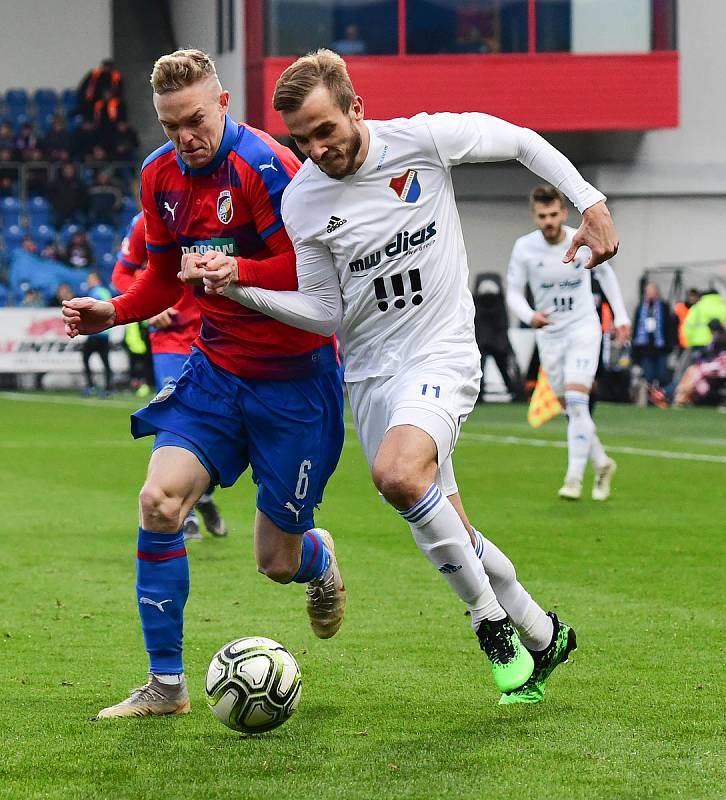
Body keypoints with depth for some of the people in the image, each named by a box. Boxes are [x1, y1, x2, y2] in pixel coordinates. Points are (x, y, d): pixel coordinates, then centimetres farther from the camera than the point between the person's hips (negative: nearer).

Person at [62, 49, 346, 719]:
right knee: (159, 501, -16)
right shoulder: (160, 176, 3)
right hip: (216, 369, 5)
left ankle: (317, 557, 44)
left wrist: (233, 272, -36)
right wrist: (113, 312, 1)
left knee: (277, 562, 3)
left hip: (294, 376, -5)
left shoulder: (263, 166, -19)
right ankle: (166, 685, -6)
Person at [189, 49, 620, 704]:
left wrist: (590, 202, -1)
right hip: (370, 373, 4)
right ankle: (542, 636, 29)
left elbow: (520, 141, 4)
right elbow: (325, 312, 2)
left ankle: (492, 620, -13)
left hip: (442, 354, -4)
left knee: (398, 473, -32)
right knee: (449, 541, 7)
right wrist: (238, 284, -10)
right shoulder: (301, 202, -3)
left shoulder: (422, 139, -11)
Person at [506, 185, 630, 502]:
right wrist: (530, 315, -27)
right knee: (571, 410, 9)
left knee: (576, 402, -18)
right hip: (549, 334, 3)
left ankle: (574, 479, -16)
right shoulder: (524, 248, -10)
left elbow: (605, 273, 9)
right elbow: (513, 293, -6)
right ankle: (602, 465, 30)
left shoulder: (584, 241, -10)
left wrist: (620, 316, 9)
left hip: (583, 329, -3)